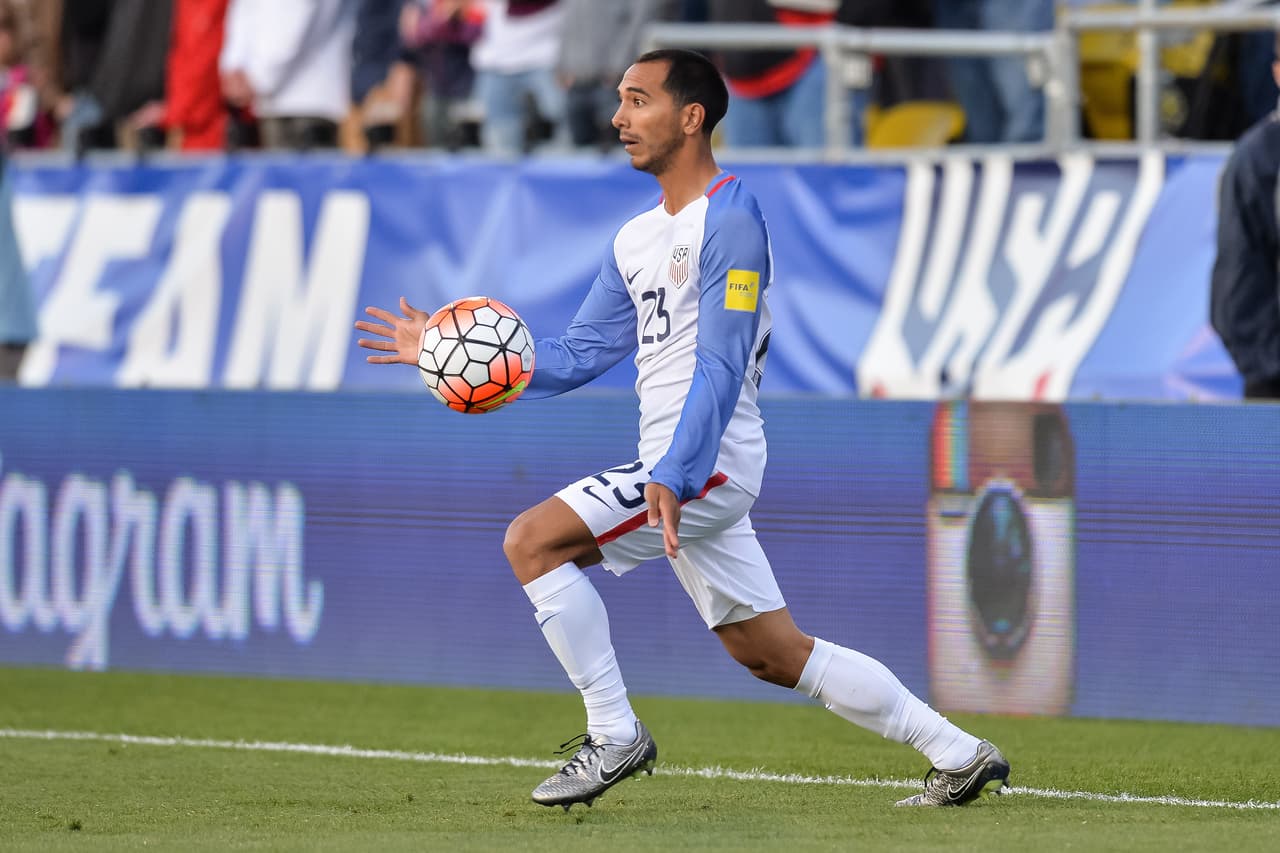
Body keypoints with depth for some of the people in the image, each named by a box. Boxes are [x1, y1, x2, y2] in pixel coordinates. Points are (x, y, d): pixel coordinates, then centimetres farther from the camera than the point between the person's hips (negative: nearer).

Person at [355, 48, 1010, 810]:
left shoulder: (730, 220, -12)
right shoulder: (636, 240, 17)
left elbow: (720, 369, -19)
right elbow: (578, 356, 18)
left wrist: (672, 479, -29)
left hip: (706, 463, -9)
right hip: (675, 469, 9)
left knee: (533, 541, -16)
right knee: (778, 656, 11)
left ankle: (614, 735, -9)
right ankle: (960, 754, 16)